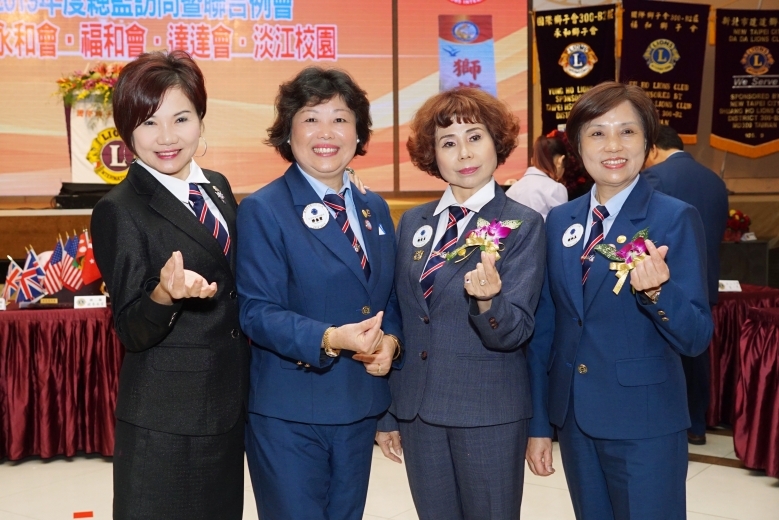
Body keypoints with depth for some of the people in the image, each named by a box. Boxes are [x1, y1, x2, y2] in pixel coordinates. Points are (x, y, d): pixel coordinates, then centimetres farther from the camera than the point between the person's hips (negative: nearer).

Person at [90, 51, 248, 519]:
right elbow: (132, 332, -13)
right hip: (165, 423, -6)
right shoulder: (119, 211, -13)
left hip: (229, 407, 6)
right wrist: (164, 293, -32)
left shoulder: (217, 186, 6)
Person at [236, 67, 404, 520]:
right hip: (288, 412, -5)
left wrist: (391, 341, -7)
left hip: (360, 408, 6)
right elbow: (258, 312, -14)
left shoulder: (376, 210, 10)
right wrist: (331, 339, -29)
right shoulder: (263, 211, -8)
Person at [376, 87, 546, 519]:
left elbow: (514, 334, -13)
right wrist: (387, 415, 11)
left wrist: (488, 300, -35)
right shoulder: (412, 223, 6)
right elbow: (398, 321, 11)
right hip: (416, 410, 4)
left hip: (490, 414, -4)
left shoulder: (523, 225, -7)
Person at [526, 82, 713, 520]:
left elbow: (696, 339, -11)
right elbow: (545, 328, 9)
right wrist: (539, 423, 9)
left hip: (646, 425, -4)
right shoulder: (560, 220, 5)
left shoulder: (677, 219, -9)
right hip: (575, 418, 5)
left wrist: (657, 291, -30)